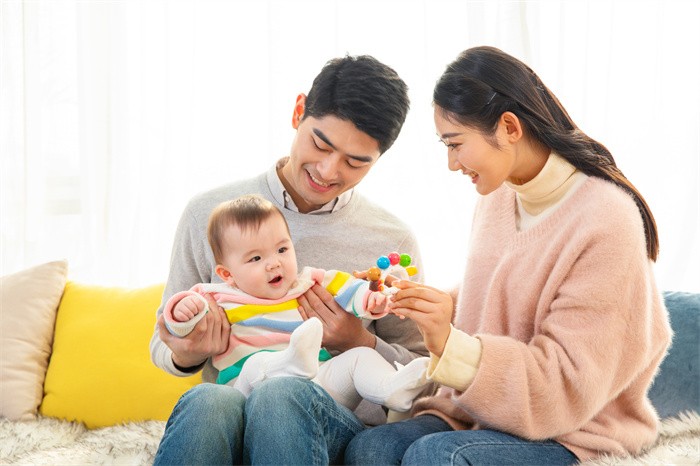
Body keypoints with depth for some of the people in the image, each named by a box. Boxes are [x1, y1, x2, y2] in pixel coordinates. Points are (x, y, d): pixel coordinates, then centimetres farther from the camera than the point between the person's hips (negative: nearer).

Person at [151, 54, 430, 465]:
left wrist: (358, 343, -8)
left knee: (282, 395, -36)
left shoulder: (394, 242, 6)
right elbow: (165, 346, 14)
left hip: (343, 425, 0)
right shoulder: (210, 213, 7)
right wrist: (186, 354, -10)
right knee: (206, 401, -37)